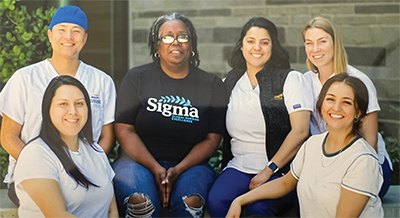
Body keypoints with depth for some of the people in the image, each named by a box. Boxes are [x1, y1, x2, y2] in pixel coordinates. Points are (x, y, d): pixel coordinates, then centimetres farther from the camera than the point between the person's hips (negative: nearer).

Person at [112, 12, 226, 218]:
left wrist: (178, 170, -12)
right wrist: (156, 169, -12)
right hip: (140, 161, 0)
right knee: (138, 201, -34)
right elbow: (124, 130, 1)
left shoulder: (212, 85, 9)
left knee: (192, 200, -33)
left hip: (189, 164, 1)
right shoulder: (137, 78, 7)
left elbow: (212, 139, 3)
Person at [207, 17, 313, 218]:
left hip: (281, 169, -3)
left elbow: (300, 131, -8)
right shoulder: (229, 83, 14)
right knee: (216, 201, -26)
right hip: (239, 166, 4)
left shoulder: (291, 79, 1)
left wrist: (269, 170, -13)